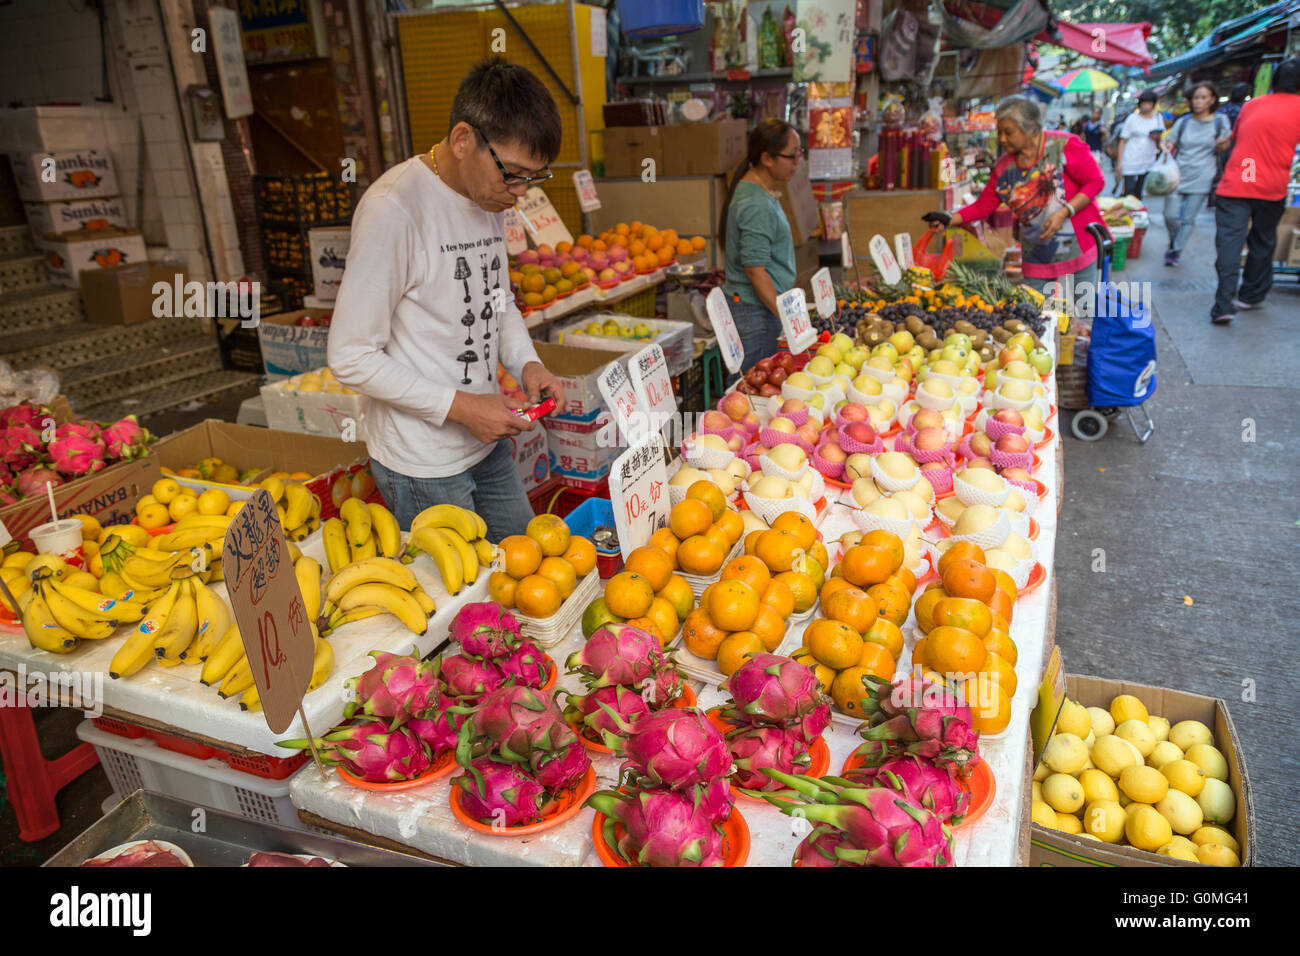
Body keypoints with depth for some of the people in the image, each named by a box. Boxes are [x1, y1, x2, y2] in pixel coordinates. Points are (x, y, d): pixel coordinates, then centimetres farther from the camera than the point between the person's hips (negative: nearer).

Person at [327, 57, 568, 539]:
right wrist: (459, 406, -21)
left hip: (487, 442, 8)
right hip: (423, 464, -8)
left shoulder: (490, 196, 4)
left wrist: (527, 363, -1)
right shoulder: (393, 210, -22)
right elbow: (351, 358, -20)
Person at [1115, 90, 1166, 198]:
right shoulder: (1133, 118, -1)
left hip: (1148, 162, 4)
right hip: (1131, 162, -4)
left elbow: (1161, 139, 17)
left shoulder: (1158, 117, 9)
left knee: (1139, 192, 7)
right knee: (1129, 191, -10)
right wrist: (1119, 162, -8)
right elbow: (1123, 141, -2)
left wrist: (1157, 137, -9)